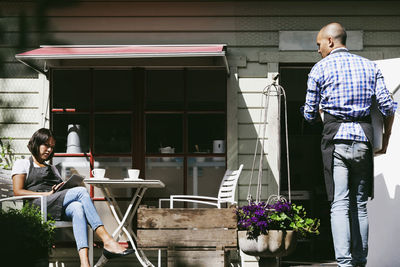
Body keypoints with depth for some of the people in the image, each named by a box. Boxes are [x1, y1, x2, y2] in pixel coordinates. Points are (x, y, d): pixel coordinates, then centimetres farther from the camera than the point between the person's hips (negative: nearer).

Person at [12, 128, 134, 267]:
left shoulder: (52, 169, 37)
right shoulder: (22, 164, 18)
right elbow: (18, 191, 2)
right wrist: (47, 194, -7)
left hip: (60, 208, 5)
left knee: (77, 208, -35)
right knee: (81, 191, -27)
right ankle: (107, 241, -40)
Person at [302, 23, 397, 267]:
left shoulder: (320, 69, 3)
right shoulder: (369, 66, 12)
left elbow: (310, 114, 7)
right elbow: (388, 107, 5)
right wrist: (386, 137, 18)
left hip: (336, 138, -3)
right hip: (364, 137, 3)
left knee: (340, 204, -7)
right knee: (360, 204, 11)